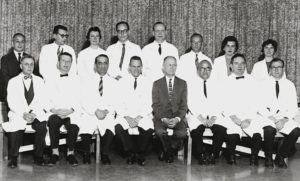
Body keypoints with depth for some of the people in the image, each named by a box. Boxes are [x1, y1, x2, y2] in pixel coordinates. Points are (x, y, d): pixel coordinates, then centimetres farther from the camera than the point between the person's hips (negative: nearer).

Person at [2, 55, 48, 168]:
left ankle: (38, 156, -16)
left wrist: (34, 113, -14)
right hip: (18, 114, -1)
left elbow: (42, 101, 4)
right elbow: (12, 102, -1)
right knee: (15, 128, -32)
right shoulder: (13, 81, 9)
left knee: (42, 126, -31)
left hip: (36, 114, 1)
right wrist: (23, 114, -17)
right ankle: (13, 158, -10)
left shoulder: (39, 81, 14)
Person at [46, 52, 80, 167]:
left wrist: (71, 109, -12)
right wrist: (54, 109, -12)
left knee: (74, 125, -32)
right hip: (55, 112, 0)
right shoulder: (50, 80, 16)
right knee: (53, 122, -34)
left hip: (71, 113, 0)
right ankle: (54, 152, -21)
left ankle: (70, 153, -15)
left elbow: (78, 99, 7)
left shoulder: (75, 80, 18)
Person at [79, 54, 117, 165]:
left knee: (109, 128, -33)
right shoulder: (88, 82, 14)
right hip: (90, 113, 0)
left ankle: (105, 155, -13)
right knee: (85, 127, -31)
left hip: (107, 114, 0)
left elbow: (115, 102, 6)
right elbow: (85, 102, 3)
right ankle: (86, 154, -8)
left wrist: (106, 111, -13)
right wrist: (96, 111, -13)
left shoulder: (113, 82, 15)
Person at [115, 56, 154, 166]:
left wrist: (139, 117, -13)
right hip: (125, 115, 1)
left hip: (143, 115, 0)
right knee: (119, 128, -30)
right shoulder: (123, 82, 10)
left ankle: (140, 154, -5)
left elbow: (149, 105, 2)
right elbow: (119, 104, 3)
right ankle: (131, 153, -6)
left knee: (149, 128, -31)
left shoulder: (147, 83, 9)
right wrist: (127, 118, -13)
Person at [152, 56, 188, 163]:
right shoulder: (157, 84, 10)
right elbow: (155, 105, 1)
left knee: (182, 133, -29)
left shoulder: (182, 83, 12)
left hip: (178, 117, 1)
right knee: (160, 132, -32)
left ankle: (168, 152, 1)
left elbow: (184, 105, 4)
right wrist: (163, 118, -16)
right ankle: (169, 152, 0)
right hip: (161, 117, -1)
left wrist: (177, 118, -15)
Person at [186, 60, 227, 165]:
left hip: (214, 116, 2)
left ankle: (213, 155, -12)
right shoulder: (191, 83, 11)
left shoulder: (216, 85, 19)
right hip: (196, 116, -2)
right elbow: (191, 103, 0)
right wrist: (201, 118, -14)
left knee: (221, 130, -28)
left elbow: (219, 105, 8)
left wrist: (213, 118, -11)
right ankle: (201, 156, -12)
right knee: (196, 131, -32)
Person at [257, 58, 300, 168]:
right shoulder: (263, 84, 3)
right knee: (269, 130, -35)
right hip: (267, 117, -2)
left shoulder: (289, 85, 10)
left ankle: (280, 157, -5)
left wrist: (284, 120, -13)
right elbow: (260, 107, -5)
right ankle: (268, 158, -8)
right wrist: (274, 120, -17)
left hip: (285, 118, 3)